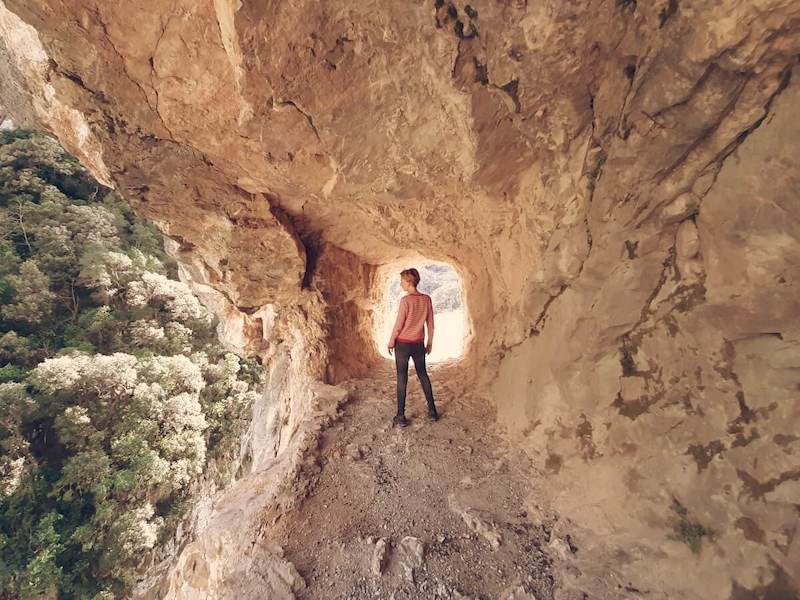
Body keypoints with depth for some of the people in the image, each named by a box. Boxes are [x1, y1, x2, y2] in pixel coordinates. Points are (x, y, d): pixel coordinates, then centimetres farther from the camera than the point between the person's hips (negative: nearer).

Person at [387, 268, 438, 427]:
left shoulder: (405, 300, -16)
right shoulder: (427, 299, -1)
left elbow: (398, 325, -12)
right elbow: (430, 324, 5)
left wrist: (391, 342, 1)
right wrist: (430, 343, 16)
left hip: (403, 344, -5)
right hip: (419, 344, 5)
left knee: (402, 378, 4)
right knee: (423, 375, 18)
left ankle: (401, 417, 10)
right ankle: (432, 411, 25)